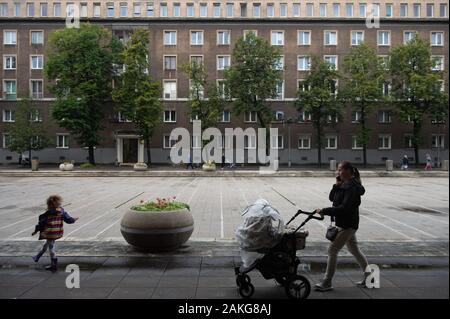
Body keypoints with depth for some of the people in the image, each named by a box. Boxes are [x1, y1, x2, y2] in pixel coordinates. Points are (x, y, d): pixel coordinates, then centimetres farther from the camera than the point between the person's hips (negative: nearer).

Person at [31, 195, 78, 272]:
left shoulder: (48, 214, -19)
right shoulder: (62, 211, -7)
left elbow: (41, 223, -11)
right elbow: (68, 219, 1)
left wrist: (36, 231, 2)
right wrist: (74, 219, 22)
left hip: (50, 233, -6)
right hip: (58, 232, 6)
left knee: (51, 248, 5)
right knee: (46, 245, 25)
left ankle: (54, 266, 12)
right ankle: (37, 257, 45)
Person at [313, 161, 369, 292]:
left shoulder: (352, 187, -20)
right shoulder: (344, 185, 9)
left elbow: (343, 208, -26)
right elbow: (332, 198, 10)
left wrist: (324, 211, -26)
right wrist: (336, 185, -6)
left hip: (347, 225, -10)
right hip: (345, 224, 10)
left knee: (332, 250, -7)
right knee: (354, 250, 20)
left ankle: (327, 283, 1)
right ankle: (369, 275, 33)